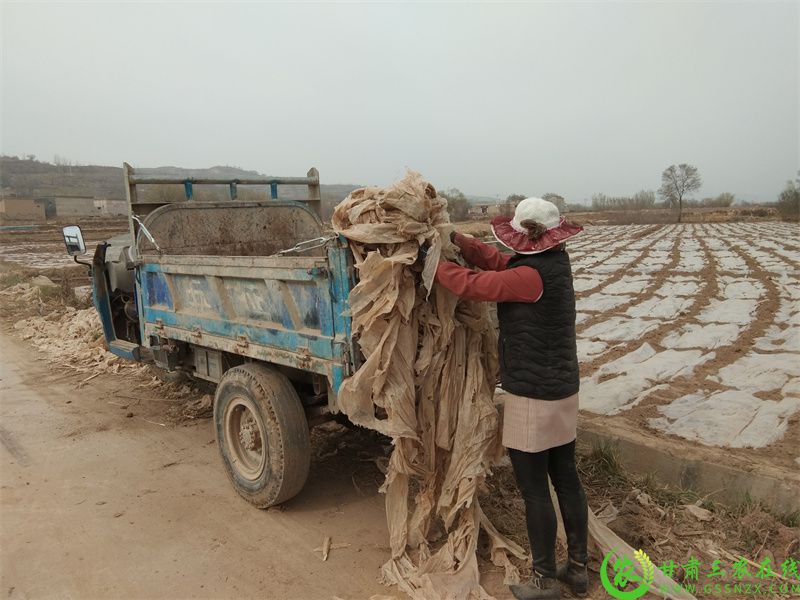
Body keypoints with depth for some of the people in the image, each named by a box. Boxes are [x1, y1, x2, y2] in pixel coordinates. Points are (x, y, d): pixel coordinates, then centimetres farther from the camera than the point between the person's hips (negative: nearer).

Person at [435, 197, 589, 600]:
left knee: (534, 490, 5)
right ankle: (578, 568, 33)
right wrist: (455, 239, 1)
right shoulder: (554, 262, 4)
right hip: (562, 390, 9)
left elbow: (472, 284, -18)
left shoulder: (533, 275, -22)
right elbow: (496, 261, 7)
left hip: (532, 396, -9)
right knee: (566, 479, 18)